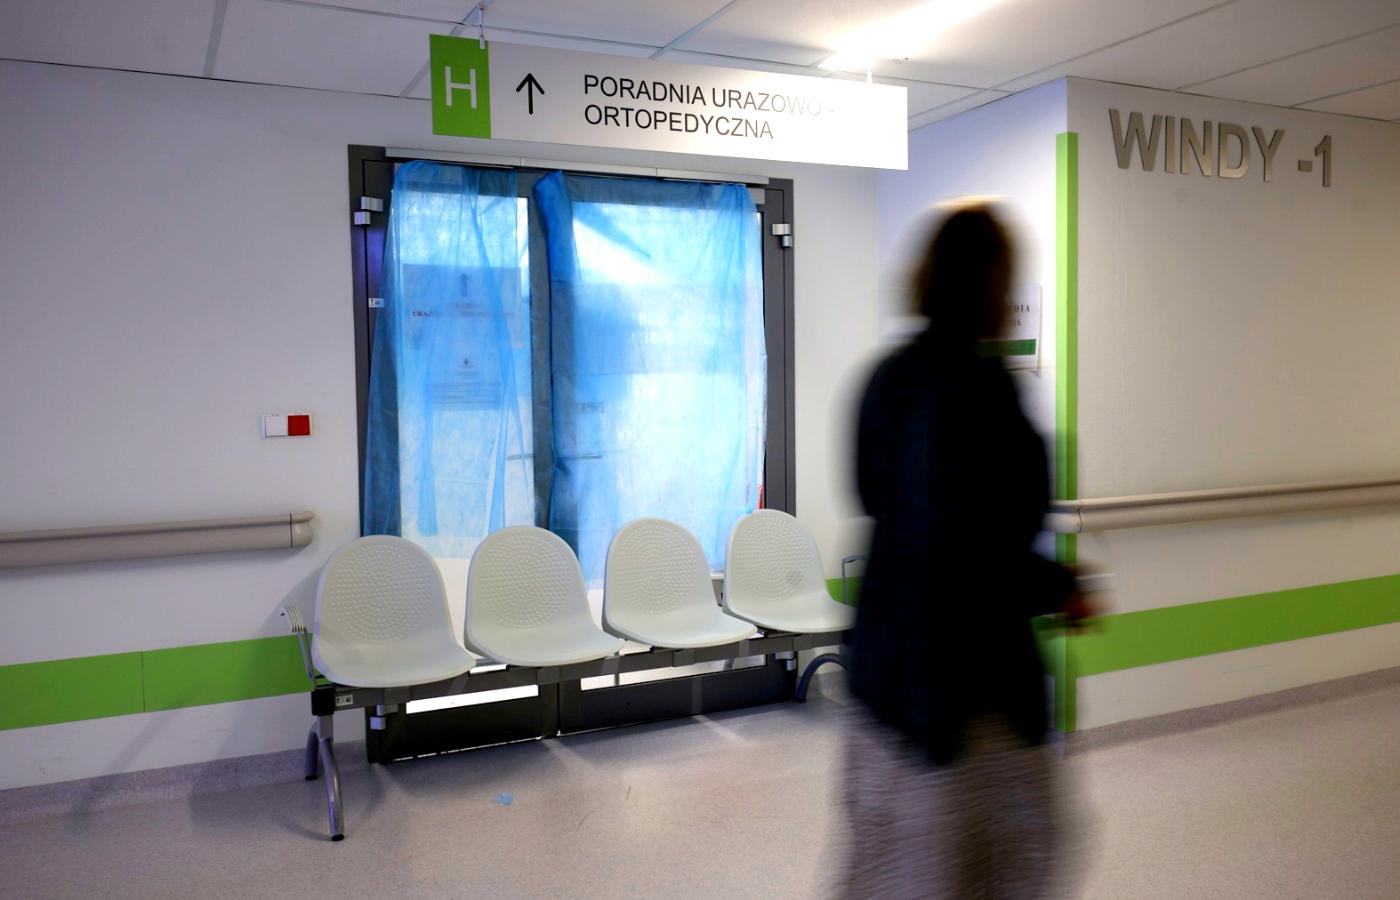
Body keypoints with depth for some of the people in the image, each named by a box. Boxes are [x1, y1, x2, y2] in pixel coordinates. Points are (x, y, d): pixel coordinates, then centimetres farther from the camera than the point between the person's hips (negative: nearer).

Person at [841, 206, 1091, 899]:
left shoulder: (887, 377, 3)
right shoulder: (981, 385, -21)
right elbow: (986, 547, -26)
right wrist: (1060, 589, -7)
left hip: (886, 651, 8)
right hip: (969, 666, -7)